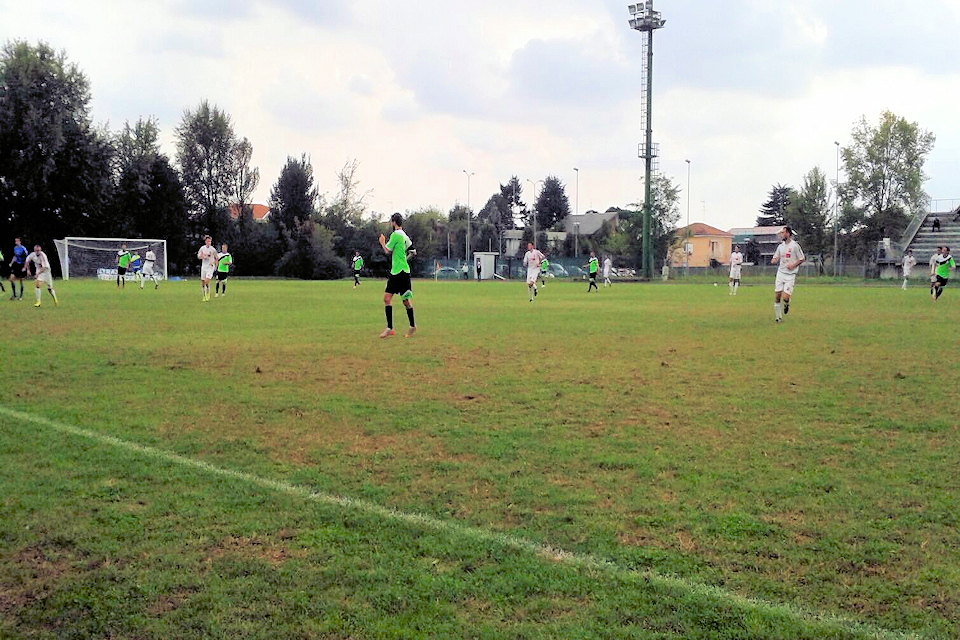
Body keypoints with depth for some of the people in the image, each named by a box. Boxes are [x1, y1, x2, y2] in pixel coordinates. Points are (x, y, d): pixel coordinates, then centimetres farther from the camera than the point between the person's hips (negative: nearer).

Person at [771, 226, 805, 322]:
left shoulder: (795, 245, -6)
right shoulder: (780, 246, 9)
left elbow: (802, 259, 0)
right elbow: (775, 258, 16)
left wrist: (793, 265, -15)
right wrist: (774, 260, -7)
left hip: (790, 275, -5)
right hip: (780, 272, 5)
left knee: (785, 297, -14)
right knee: (777, 296, 0)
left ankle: (786, 304, 22)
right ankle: (778, 317, 12)